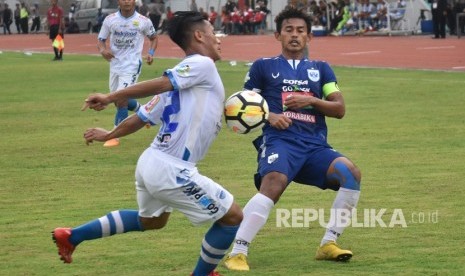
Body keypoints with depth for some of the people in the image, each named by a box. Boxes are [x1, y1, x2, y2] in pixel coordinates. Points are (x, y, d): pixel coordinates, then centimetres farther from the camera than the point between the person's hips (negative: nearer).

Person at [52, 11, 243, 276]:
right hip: (172, 171, -10)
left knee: (151, 221, 35)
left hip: (151, 163, 10)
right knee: (232, 217, 2)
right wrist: (111, 98, -25)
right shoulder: (202, 65, -10)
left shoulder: (178, 82, 15)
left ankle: (72, 236, 35)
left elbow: (143, 117, 16)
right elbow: (159, 84, -19)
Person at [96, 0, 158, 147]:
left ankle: (115, 137, -6)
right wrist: (103, 49, -19)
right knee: (118, 101, 16)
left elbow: (154, 37, 10)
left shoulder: (143, 21, -7)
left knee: (121, 100, -15)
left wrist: (151, 52, -9)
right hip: (115, 65, 4)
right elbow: (101, 40, 3)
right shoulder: (110, 19, -3)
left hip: (132, 66, -4)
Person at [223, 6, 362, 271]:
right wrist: (269, 116, -5)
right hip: (280, 140, -3)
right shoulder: (264, 66, 15)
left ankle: (328, 244, -9)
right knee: (273, 184, -35)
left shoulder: (321, 69, 22)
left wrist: (310, 101, -4)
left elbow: (339, 109, 13)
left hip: (315, 145, 4)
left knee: (351, 173, -23)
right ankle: (237, 253, -33)